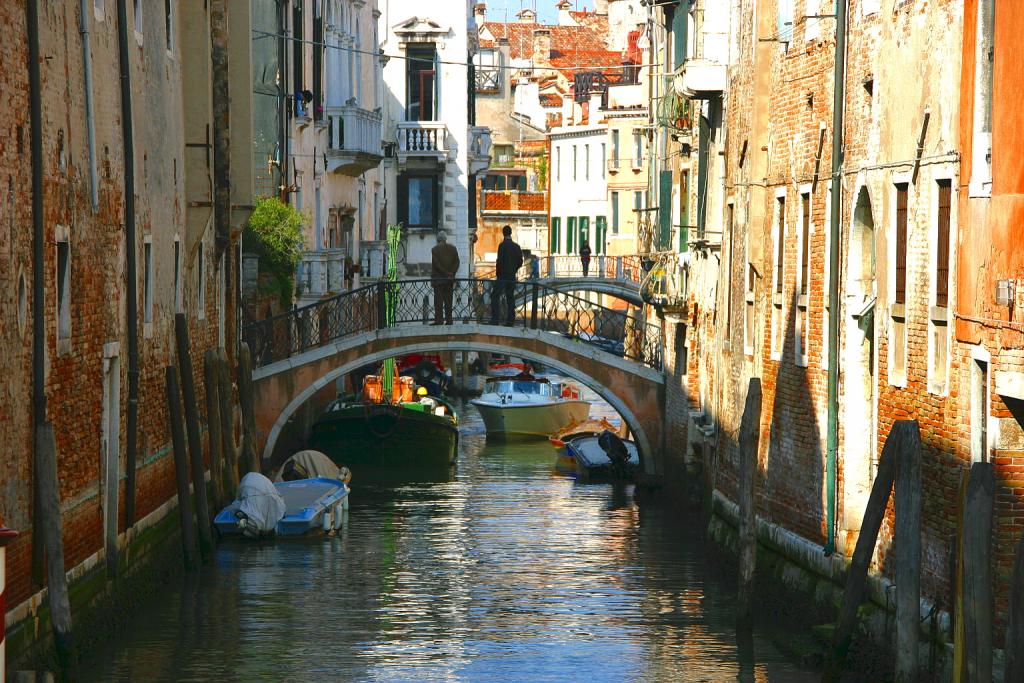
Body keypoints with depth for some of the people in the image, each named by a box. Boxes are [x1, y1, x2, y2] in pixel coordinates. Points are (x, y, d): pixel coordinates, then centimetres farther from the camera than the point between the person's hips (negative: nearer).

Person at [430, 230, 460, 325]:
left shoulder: (435, 249, -5)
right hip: (450, 279, 4)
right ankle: (448, 320, 4)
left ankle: (439, 319, -10)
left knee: (438, 300, -4)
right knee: (448, 300, 7)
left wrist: (447, 273, -11)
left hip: (438, 278, -4)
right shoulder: (453, 248, 7)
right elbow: (457, 262, 2)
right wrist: (452, 273, -4)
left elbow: (436, 264, -13)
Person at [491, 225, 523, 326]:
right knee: (510, 297, 9)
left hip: (502, 275, -6)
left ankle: (494, 319, -13)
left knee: (495, 296, -4)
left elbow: (500, 260, -15)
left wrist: (497, 273, -3)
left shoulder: (503, 245, -12)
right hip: (512, 276, 6)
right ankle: (510, 320, 7)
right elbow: (520, 262, 11)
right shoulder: (516, 246, 7)